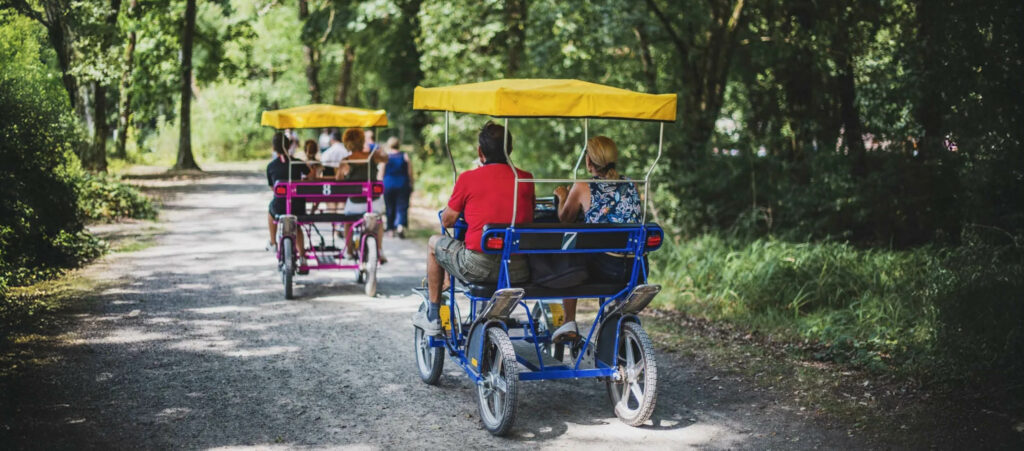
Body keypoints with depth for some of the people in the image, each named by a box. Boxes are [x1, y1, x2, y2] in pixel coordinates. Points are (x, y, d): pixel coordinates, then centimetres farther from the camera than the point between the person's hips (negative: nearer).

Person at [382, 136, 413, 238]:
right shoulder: (405, 156, 0)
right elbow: (410, 173, 1)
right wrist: (411, 186, 11)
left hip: (388, 185, 0)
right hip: (403, 185, 0)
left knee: (390, 208, 11)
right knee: (402, 207, -1)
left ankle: (392, 228, 16)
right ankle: (400, 226, -22)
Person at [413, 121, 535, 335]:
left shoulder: (468, 179, -3)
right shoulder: (526, 179, 6)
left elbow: (447, 220, 8)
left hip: (478, 267, -3)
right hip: (518, 271, 3)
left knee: (434, 243, 26)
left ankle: (432, 318, 34)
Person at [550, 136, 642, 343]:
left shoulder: (583, 188, -3)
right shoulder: (631, 185, 8)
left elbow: (564, 218, 12)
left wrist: (563, 196, 34)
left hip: (603, 267, -4)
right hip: (636, 269, 4)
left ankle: (569, 323, 21)